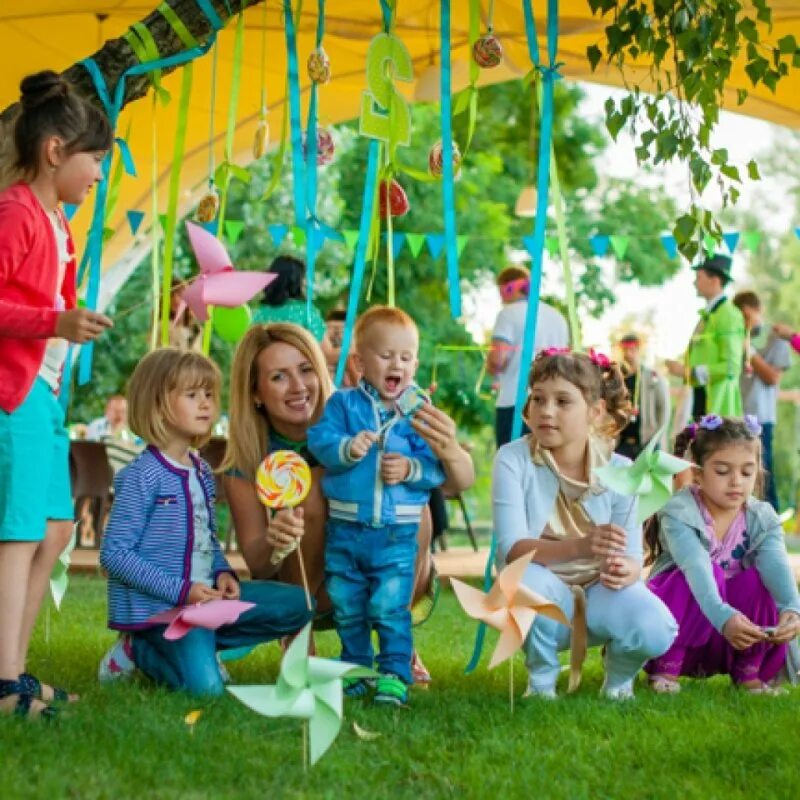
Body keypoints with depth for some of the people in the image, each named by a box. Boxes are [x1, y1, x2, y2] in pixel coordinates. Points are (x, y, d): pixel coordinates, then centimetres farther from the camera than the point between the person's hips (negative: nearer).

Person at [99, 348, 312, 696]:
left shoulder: (202, 472, 12)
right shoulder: (141, 477, -13)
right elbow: (114, 554, -16)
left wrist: (223, 573, 0)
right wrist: (181, 590, -21)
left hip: (204, 596, 8)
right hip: (158, 604, -8)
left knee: (297, 604, 0)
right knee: (206, 685, -25)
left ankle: (194, 644, 1)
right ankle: (139, 652, 3)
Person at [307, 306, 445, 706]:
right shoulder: (343, 403, 2)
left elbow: (438, 467, -5)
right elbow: (319, 441, -10)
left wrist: (411, 469, -22)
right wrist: (348, 448, -28)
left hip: (397, 533, -2)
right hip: (344, 529, 2)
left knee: (390, 608, -5)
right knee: (346, 608, 14)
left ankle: (395, 674, 6)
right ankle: (355, 666, 30)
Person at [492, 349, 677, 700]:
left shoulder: (619, 470, -8)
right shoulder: (513, 459, -14)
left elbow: (632, 557, -9)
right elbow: (510, 548, -24)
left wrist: (624, 570, -36)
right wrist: (580, 546, -42)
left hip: (600, 595, 1)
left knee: (655, 629, -30)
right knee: (526, 580, -37)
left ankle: (619, 676, 9)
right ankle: (541, 679, -5)